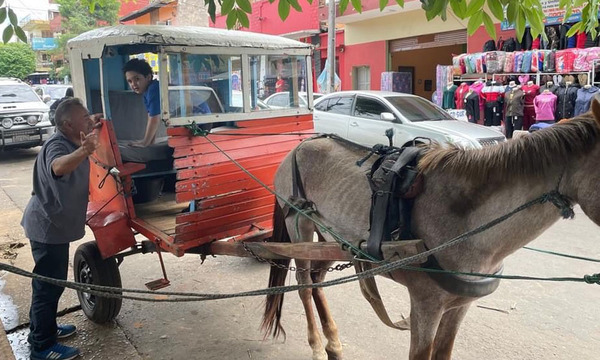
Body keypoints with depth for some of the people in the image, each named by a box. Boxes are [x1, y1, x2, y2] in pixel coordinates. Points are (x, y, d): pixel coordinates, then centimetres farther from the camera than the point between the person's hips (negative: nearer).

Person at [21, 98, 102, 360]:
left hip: (55, 223, 10)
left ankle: (45, 328, 38)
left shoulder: (70, 141, 5)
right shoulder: (57, 145, -25)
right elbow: (58, 166, -51)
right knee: (49, 284, -1)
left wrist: (92, 127, 19)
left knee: (52, 281, 21)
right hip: (48, 226, -10)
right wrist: (83, 152, -69)